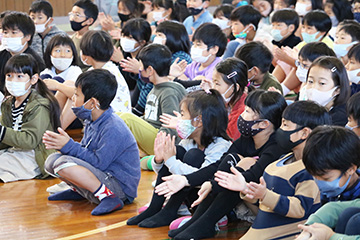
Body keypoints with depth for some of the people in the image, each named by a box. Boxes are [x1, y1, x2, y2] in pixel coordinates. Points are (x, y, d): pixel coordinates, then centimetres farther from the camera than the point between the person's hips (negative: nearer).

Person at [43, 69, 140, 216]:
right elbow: (85, 152, 11)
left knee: (64, 163, -29)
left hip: (121, 187, -9)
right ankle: (79, 190, 21)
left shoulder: (113, 129, -22)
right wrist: (61, 145, -6)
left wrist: (69, 146, -18)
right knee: (52, 161, 4)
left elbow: (98, 162, -23)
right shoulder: (92, 122, 7)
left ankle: (108, 197, -25)